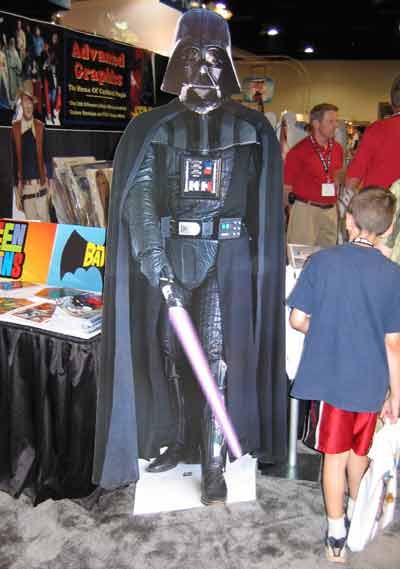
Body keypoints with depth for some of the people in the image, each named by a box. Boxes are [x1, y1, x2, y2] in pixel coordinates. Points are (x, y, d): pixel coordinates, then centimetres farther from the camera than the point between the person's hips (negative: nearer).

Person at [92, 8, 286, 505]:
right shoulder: (152, 128, 5)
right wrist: (155, 262, -20)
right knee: (171, 352, 9)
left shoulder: (251, 129, 6)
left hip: (226, 257, -1)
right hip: (168, 253, 2)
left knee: (217, 356, -5)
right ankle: (180, 441, 28)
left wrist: (261, 263, -1)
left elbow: (265, 204, 5)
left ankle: (214, 463, 7)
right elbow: (138, 194, -7)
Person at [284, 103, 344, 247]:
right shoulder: (299, 151, -11)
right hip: (305, 209, -6)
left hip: (331, 211, 6)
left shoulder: (337, 148, 7)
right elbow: (286, 188, -6)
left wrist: (334, 199, 17)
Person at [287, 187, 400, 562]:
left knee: (335, 455, 12)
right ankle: (358, 514, 46)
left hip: (329, 378, -1)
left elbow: (297, 319, -8)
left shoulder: (321, 261, -11)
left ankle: (336, 533, 21)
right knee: (359, 452, 23)